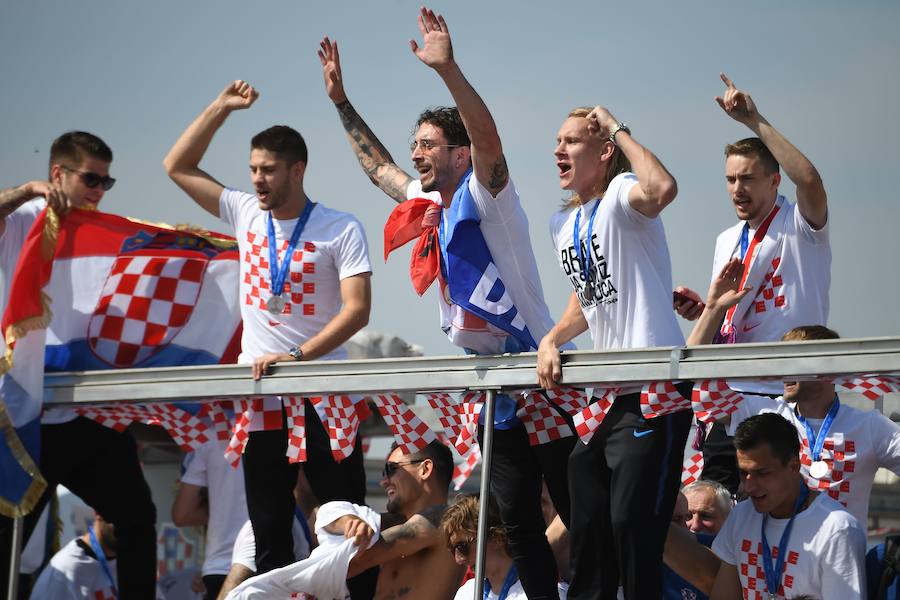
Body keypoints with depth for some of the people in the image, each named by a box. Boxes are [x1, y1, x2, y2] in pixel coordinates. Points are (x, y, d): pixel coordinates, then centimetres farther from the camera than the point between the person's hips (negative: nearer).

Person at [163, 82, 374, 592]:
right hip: (261, 397, 4)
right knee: (269, 531, 6)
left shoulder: (341, 229, -7)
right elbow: (178, 167, 13)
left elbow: (357, 310, -14)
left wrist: (297, 356, -23)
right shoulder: (246, 214, 7)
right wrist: (222, 108, 5)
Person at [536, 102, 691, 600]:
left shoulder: (621, 195, -11)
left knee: (632, 521, -13)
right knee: (587, 523, 11)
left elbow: (662, 189, -36)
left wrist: (619, 129, -22)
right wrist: (552, 339, 8)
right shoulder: (562, 223, 15)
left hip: (653, 389, -9)